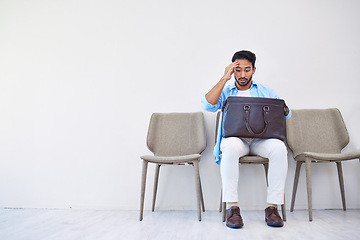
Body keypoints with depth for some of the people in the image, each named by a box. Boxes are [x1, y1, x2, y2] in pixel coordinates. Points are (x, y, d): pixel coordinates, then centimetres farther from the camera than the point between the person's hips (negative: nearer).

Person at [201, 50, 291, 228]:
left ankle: (272, 206, -24)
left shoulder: (265, 91, 20)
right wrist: (225, 79, -6)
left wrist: (284, 110, -13)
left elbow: (285, 114, 13)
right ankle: (232, 207, -31)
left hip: (261, 139, 2)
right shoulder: (225, 91, 15)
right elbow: (207, 105, -5)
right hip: (235, 137, -1)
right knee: (230, 147, -38)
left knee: (279, 147, -32)